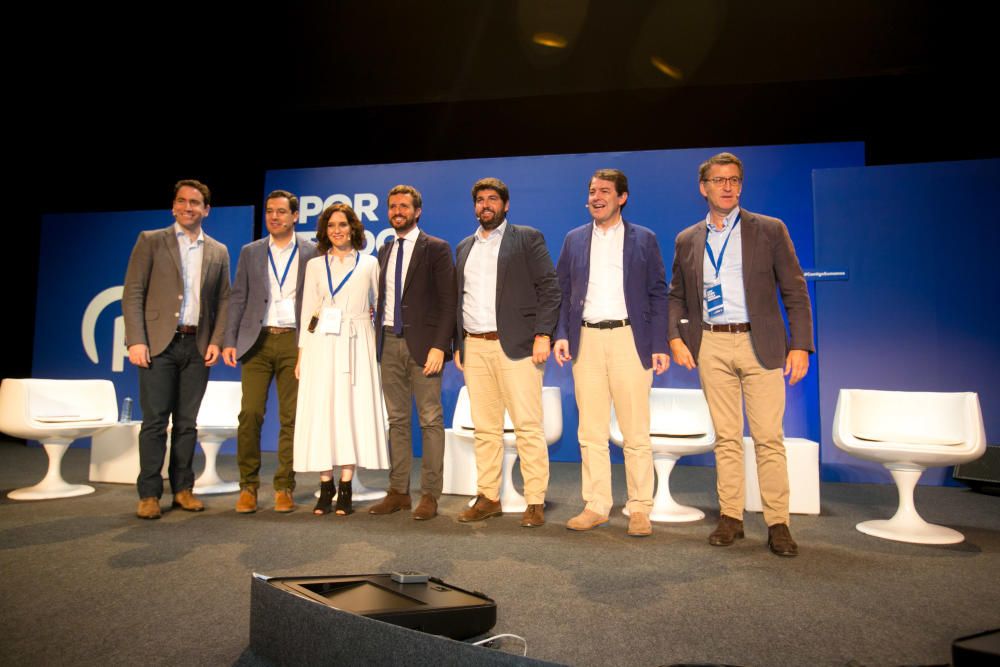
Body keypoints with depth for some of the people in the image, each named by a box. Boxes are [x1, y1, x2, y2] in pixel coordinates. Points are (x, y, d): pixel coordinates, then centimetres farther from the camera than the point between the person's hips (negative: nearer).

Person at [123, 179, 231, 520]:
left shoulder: (218, 252, 13)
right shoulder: (150, 241, 5)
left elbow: (223, 301, 12)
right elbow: (132, 294, -1)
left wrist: (216, 341, 0)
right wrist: (136, 340, -10)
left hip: (197, 346, 3)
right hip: (159, 343, -2)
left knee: (187, 422, 7)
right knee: (155, 421, -1)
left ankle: (182, 489, 15)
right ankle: (149, 494, 6)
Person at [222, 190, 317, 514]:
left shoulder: (312, 253, 6)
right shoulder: (250, 252, 12)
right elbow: (238, 298, 10)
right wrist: (230, 340, 2)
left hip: (294, 343, -1)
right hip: (257, 341, 1)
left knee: (291, 417, 1)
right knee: (250, 413, -3)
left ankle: (284, 487, 11)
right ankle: (248, 487, 9)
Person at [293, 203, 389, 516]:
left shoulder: (369, 263, 9)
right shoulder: (315, 265, 12)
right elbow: (307, 311, 9)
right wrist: (301, 355, 4)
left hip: (355, 344, -1)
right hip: (322, 344, 1)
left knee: (353, 410, -3)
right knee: (321, 411, -2)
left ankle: (345, 490, 4)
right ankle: (326, 487, 7)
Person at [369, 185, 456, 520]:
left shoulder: (436, 249, -1)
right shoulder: (384, 251, 16)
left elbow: (448, 301, -7)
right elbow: (382, 299, 17)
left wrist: (439, 346, -15)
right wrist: (378, 339, 8)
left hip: (423, 343, -6)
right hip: (390, 343, 6)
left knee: (431, 420, -1)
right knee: (397, 420, 10)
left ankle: (430, 495, 6)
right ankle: (398, 491, 18)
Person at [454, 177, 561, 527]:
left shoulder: (527, 238, 4)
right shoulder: (464, 247, 20)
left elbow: (549, 288, -3)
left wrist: (543, 335, -12)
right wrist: (458, 345, 14)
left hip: (515, 344, -5)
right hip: (474, 347, 5)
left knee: (528, 427, -4)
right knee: (485, 428, 8)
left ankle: (535, 502, 4)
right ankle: (488, 498, 17)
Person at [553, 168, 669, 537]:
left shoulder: (644, 239, 6)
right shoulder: (574, 239, 13)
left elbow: (658, 295, 4)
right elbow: (562, 293, 12)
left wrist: (660, 346, -5)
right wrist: (561, 335, -2)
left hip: (629, 339, -2)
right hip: (586, 341, 2)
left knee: (636, 434, 1)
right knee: (591, 433, 6)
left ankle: (640, 509, 13)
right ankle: (596, 506, 17)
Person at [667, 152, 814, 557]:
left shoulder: (770, 230, 5)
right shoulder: (687, 240, 11)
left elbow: (795, 291, 3)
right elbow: (676, 296, 15)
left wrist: (800, 345, -5)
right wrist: (675, 338, 0)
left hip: (760, 344, -2)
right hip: (711, 345, 2)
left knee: (769, 438, -1)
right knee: (726, 437, 7)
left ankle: (777, 523, 10)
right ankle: (730, 517, 16)